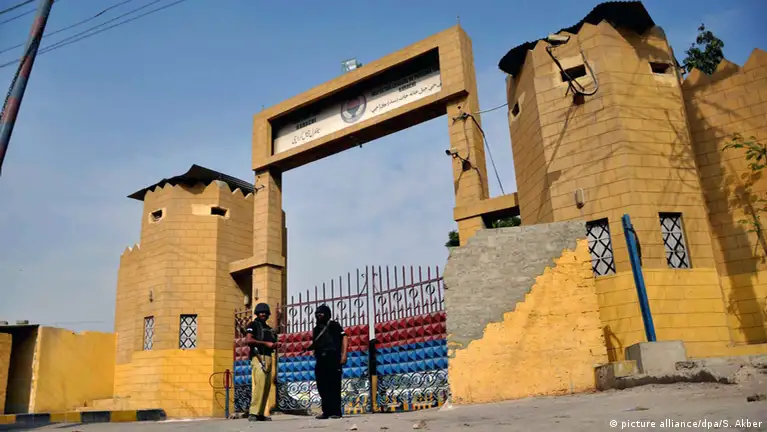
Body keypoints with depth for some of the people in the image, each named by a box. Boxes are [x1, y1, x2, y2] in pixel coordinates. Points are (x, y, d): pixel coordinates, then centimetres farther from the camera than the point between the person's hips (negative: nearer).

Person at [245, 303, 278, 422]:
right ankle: (253, 413, -18)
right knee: (260, 384, -19)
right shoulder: (253, 325, 4)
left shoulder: (269, 328, 26)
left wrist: (275, 345, 9)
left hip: (268, 358, 8)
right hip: (258, 357, -8)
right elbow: (248, 340, -12)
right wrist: (265, 343, -14)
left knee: (267, 386, 2)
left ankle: (260, 414, 6)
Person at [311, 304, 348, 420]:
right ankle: (327, 411, 10)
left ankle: (336, 411, -4)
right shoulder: (316, 329, 21)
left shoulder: (334, 325, 3)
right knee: (322, 387, 5)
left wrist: (344, 354, -15)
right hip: (321, 360, 7)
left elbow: (344, 338, -5)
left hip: (333, 359, -7)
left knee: (334, 386, -6)